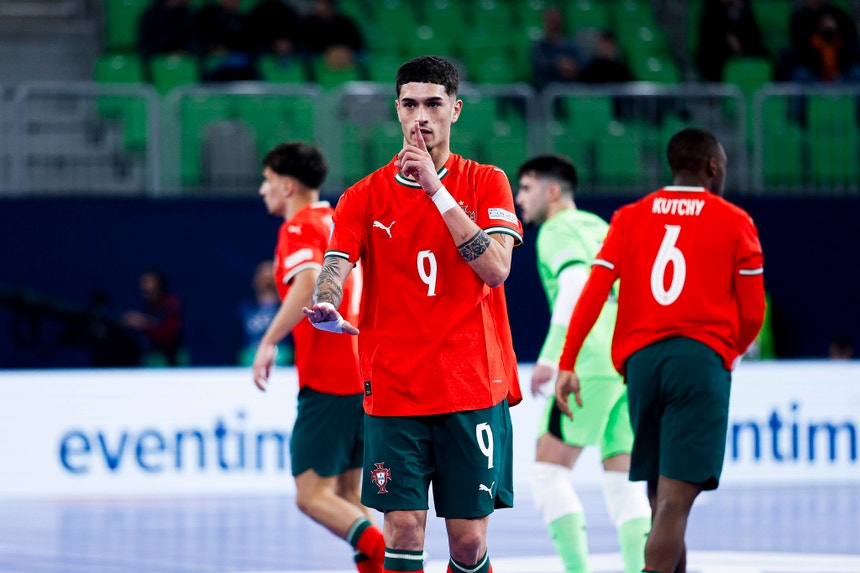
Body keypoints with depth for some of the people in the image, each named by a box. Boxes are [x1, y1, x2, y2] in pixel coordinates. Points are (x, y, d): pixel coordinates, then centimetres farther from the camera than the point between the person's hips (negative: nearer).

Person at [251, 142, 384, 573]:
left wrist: (269, 341, -26)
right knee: (347, 495, 13)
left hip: (328, 382, -9)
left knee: (313, 496, -8)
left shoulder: (299, 228, -7)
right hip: (366, 375, 9)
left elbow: (309, 283, -27)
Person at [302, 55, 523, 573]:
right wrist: (325, 306, -30)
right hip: (394, 390, 0)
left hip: (473, 389, 0)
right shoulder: (365, 196, 5)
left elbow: (496, 268, -10)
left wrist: (436, 189, -13)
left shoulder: (486, 183, 5)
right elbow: (336, 267, -6)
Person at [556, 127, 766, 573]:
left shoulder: (630, 218, 12)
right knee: (676, 497, -13)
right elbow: (752, 311, 4)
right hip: (702, 358, -4)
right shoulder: (734, 222, 5)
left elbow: (593, 293, 1)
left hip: (640, 359, 4)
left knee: (661, 493, 19)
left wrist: (567, 364, 0)